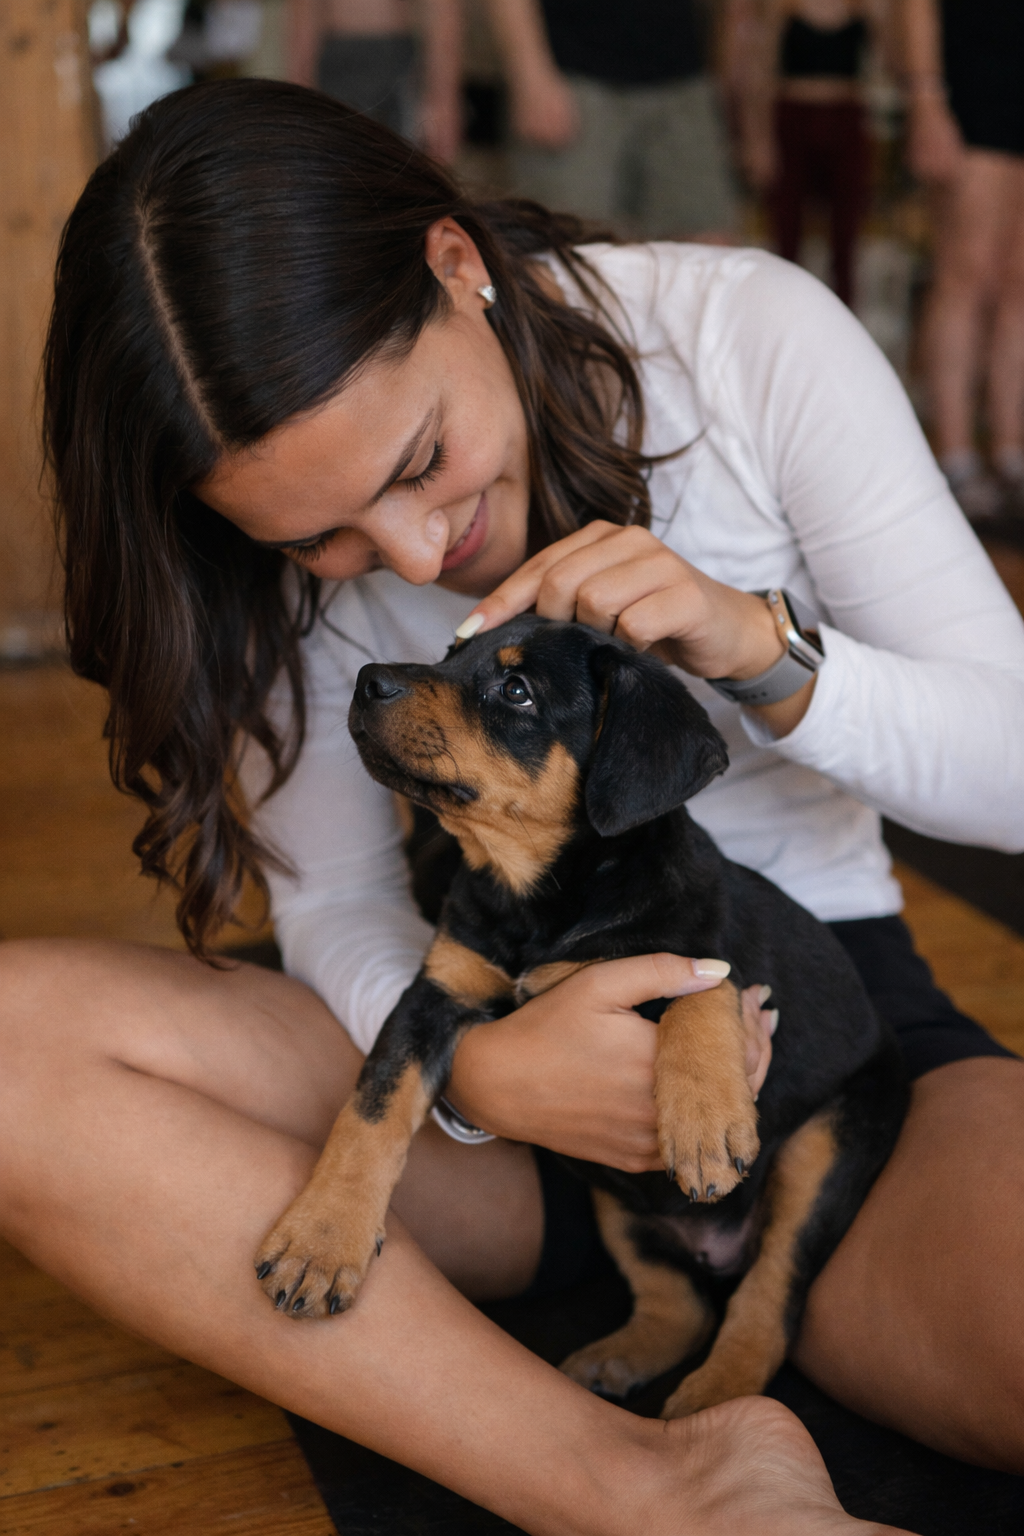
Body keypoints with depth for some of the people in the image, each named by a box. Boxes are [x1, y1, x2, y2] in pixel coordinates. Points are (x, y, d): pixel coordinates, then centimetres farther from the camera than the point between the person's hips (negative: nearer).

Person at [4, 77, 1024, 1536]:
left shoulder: (748, 332, -10)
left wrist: (761, 649, -26)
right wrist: (478, 1065, -26)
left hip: (823, 1018, -2)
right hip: (482, 1026, 3)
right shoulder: (294, 552, -4)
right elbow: (341, 906, -4)